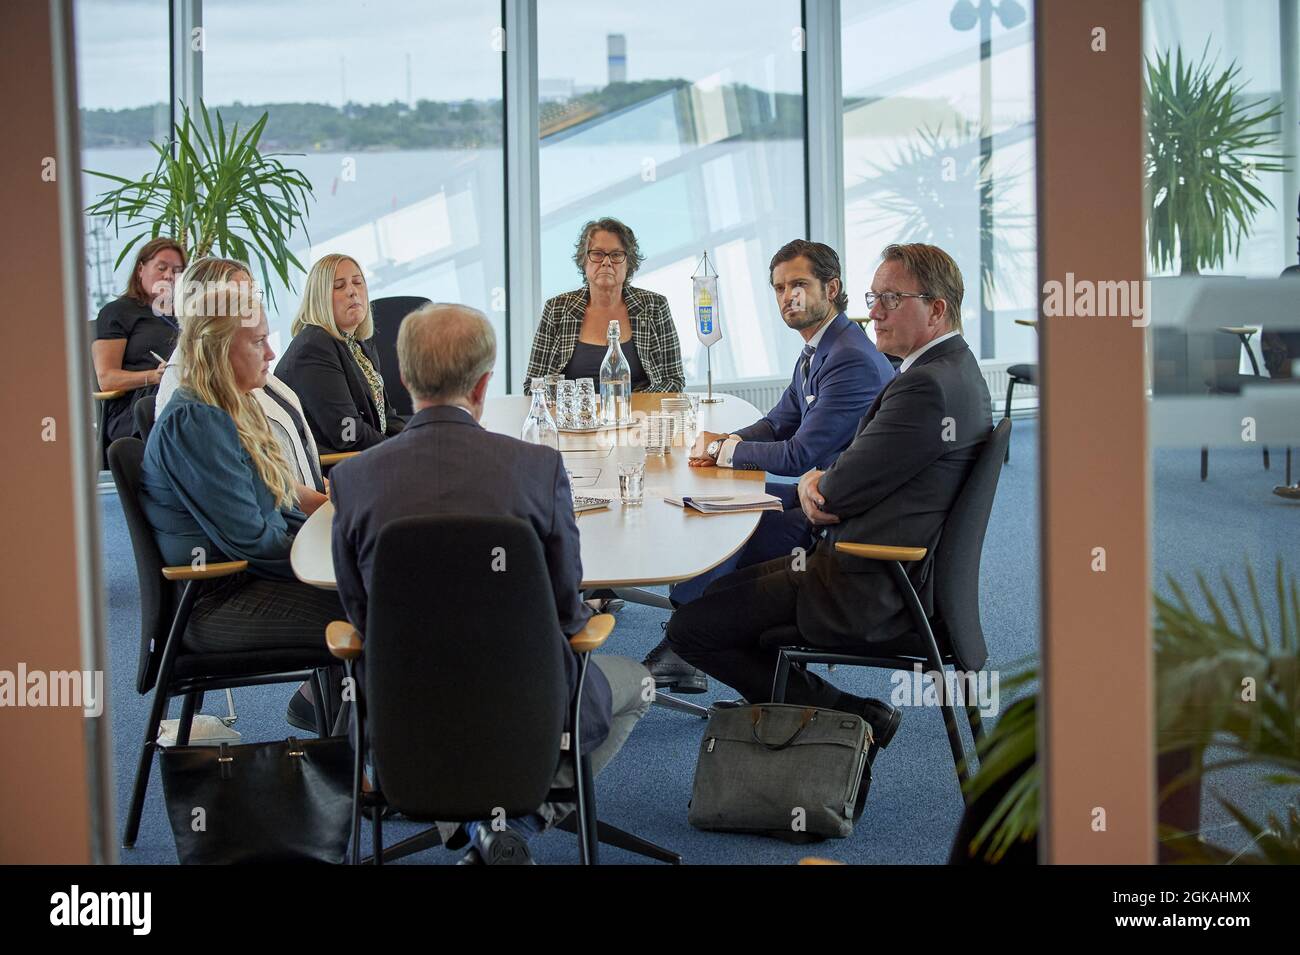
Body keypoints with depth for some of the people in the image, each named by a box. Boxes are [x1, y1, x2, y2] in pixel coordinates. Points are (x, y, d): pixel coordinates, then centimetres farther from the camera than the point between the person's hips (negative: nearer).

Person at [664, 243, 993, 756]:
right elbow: (862, 462, 15)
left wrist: (819, 484, 3)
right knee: (722, 592, 23)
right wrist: (815, 480, -6)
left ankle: (853, 716, 0)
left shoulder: (927, 387, -24)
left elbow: (844, 493, -20)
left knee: (689, 627, -7)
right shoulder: (952, 368, 11)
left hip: (868, 593, -11)